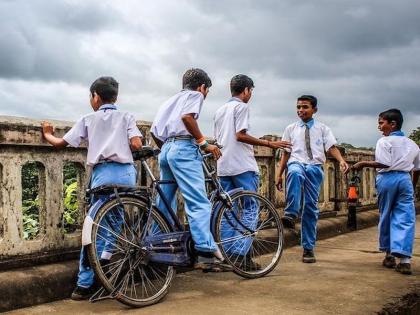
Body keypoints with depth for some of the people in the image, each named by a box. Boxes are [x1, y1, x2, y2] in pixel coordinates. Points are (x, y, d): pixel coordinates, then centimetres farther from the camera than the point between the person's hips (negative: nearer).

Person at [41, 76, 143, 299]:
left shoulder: (88, 119, 14)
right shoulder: (127, 117, 15)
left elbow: (60, 143, 17)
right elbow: (137, 145, -1)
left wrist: (47, 134, 38)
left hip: (104, 173, -1)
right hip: (126, 173, 2)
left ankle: (85, 285, 1)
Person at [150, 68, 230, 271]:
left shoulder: (170, 100, 31)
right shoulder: (195, 95, 8)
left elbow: (154, 131, 24)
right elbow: (187, 116, -14)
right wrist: (203, 142, -11)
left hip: (166, 150, 9)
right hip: (184, 149, -9)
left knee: (164, 204, 14)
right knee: (199, 203, -15)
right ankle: (206, 254, -23)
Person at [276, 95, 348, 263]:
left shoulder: (322, 129, 12)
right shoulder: (291, 129, 15)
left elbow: (332, 147, -2)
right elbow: (286, 153, 17)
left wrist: (341, 160, -21)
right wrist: (280, 175, 12)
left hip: (314, 167, 0)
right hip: (296, 164, 0)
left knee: (311, 207, -1)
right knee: (294, 173, -39)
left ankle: (308, 248, 7)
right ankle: (290, 215, -45)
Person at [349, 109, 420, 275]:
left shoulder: (384, 141, -3)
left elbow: (385, 164, -16)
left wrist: (364, 163, -8)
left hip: (387, 178, -3)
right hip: (405, 179, 4)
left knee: (386, 217, 12)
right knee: (405, 219, -1)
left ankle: (389, 255, 21)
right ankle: (404, 259, -12)